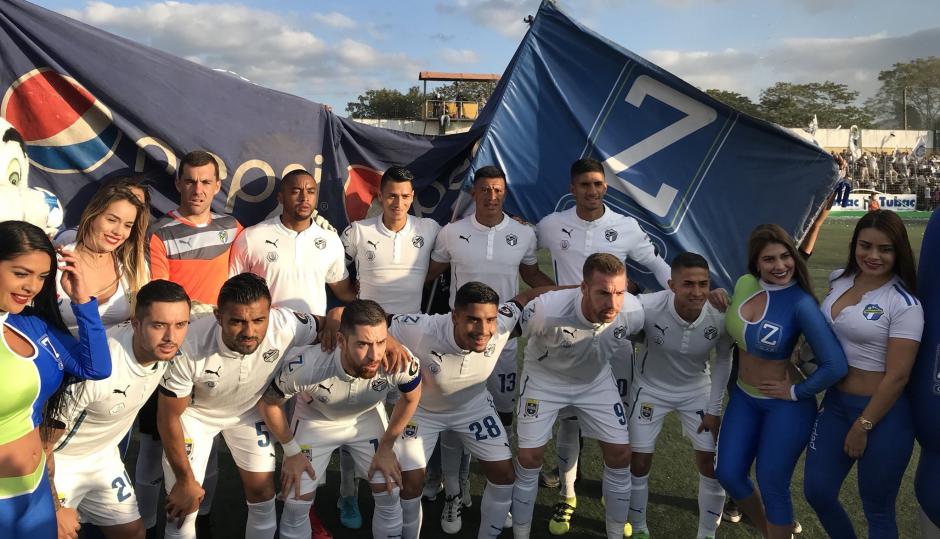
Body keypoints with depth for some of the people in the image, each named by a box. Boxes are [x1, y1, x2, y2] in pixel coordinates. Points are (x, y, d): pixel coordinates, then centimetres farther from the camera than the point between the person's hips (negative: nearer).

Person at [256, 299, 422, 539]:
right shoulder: (305, 366, -40)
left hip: (367, 417, 1)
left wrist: (386, 447, -4)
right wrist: (292, 452, -9)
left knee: (390, 493, -1)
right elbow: (269, 402, -17)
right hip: (315, 420, -1)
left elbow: (411, 397, -11)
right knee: (296, 503, -3)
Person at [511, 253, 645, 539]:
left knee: (620, 454, 1)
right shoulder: (546, 309, -40)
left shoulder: (634, 312, -28)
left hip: (597, 379, 3)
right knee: (529, 457, -3)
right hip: (545, 378, -3)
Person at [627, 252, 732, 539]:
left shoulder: (720, 316, -26)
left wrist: (714, 409, -3)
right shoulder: (647, 307, -36)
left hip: (697, 390, 2)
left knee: (711, 464, 3)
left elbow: (723, 359, -6)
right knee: (639, 461, 3)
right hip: (651, 388, -1)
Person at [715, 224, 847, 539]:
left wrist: (796, 392, -17)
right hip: (744, 397, 6)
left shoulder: (800, 304, -24)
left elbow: (836, 365, -27)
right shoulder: (744, 285, -6)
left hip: (786, 406, -6)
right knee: (728, 474, 14)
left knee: (772, 486, 8)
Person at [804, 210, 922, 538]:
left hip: (883, 414, -6)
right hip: (835, 402, 6)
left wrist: (862, 427, -14)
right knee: (816, 491, 12)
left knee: (877, 510, 12)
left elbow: (897, 376, -18)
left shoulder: (904, 304, -18)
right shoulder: (839, 280, 0)